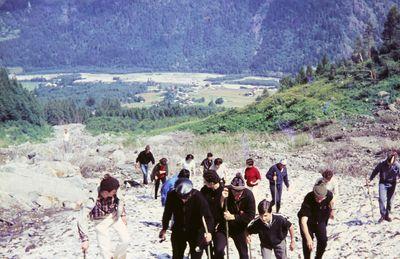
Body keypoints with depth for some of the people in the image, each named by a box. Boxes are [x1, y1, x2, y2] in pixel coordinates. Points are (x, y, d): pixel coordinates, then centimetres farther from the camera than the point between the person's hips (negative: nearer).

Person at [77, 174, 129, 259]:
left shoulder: (113, 194, -25)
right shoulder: (93, 201, -37)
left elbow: (119, 201, 0)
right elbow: (82, 221, -34)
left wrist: (123, 214, 7)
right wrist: (85, 240, -34)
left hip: (114, 216, 4)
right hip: (100, 222, -4)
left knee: (126, 240, 2)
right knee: (106, 251, -5)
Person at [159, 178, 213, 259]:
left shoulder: (198, 197, -28)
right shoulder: (172, 196, -20)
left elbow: (207, 215, -29)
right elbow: (167, 213, -2)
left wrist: (208, 231, -44)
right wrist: (164, 229, 7)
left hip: (196, 232, -2)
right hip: (178, 231, 3)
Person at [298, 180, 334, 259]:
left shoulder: (329, 195, -28)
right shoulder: (308, 199, -41)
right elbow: (303, 221, -49)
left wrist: (330, 211, 19)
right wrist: (308, 238, -57)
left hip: (320, 220, 3)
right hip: (308, 221, -3)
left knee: (323, 241, -2)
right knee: (307, 243, -4)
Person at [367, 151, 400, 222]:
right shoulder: (382, 164, -13)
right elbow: (375, 171, 0)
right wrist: (370, 179, 1)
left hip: (392, 184, 1)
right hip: (383, 183, -1)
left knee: (390, 201, 6)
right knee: (382, 199, -13)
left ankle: (387, 215, 21)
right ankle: (383, 215, -5)